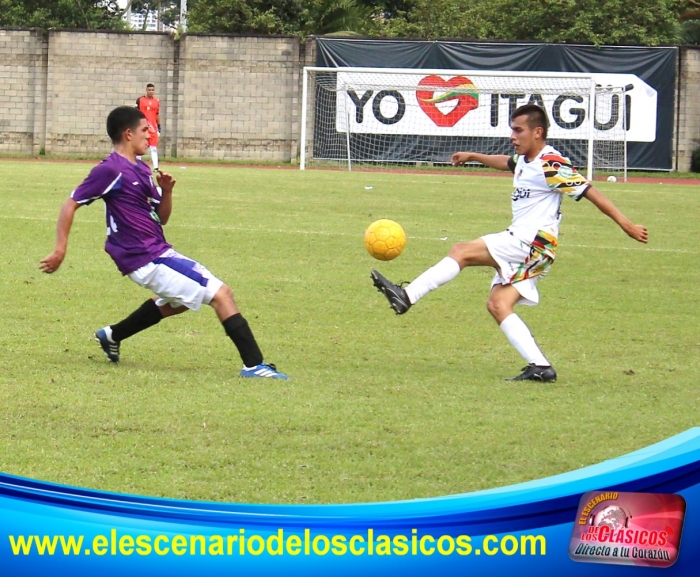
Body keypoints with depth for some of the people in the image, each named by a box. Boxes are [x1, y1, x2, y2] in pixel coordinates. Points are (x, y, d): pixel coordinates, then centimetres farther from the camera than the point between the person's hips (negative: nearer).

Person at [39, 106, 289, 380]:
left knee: (178, 300, 37)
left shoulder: (141, 169, 14)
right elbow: (71, 204, -13)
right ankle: (254, 365, -16)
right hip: (147, 260, -10)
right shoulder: (111, 170, -14)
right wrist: (60, 249, -17)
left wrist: (166, 191, -2)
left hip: (159, 252, 10)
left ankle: (112, 336, 42)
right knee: (220, 294, -13)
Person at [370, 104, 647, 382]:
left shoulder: (550, 165, -13)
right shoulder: (524, 161, 15)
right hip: (521, 247, 10)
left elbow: (590, 192, -14)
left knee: (462, 251, -16)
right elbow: (507, 162, 41)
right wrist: (473, 156, 48)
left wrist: (625, 224, -17)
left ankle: (406, 297, -21)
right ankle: (540, 367, -6)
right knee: (498, 305, 0)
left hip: (533, 242, -10)